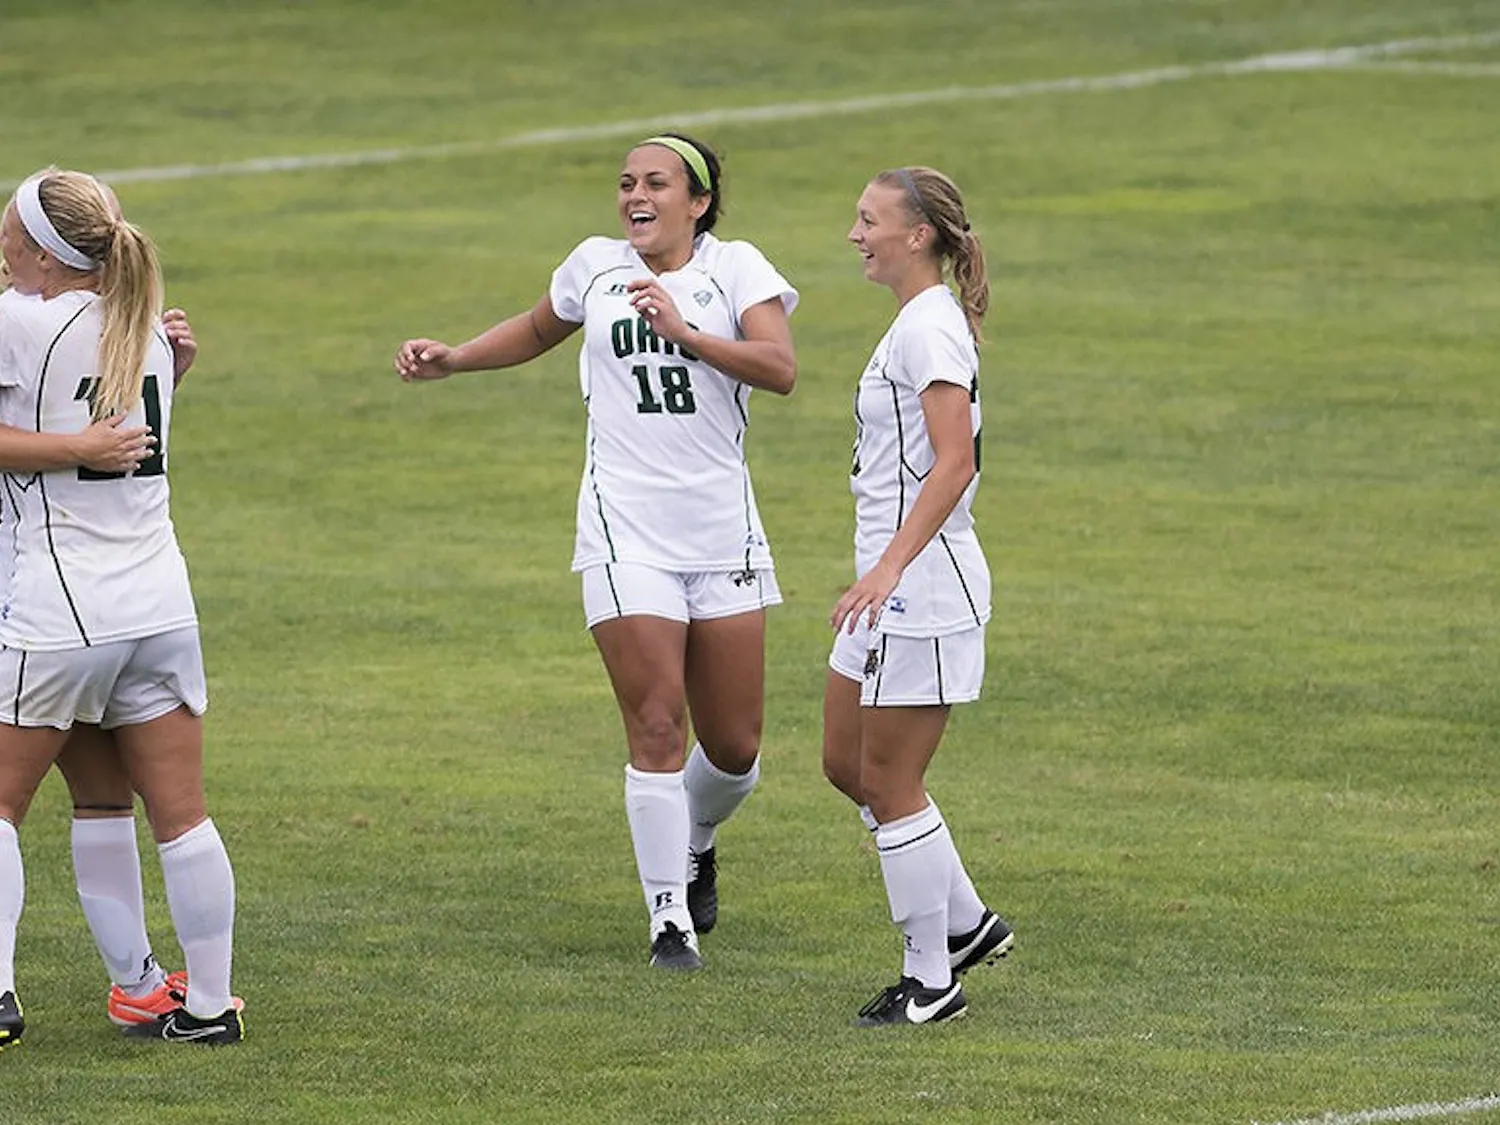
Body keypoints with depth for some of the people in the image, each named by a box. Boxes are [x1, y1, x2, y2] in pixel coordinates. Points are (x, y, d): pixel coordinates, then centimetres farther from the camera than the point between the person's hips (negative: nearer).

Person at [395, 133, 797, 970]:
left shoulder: (736, 268, 1)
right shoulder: (597, 266, 8)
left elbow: (781, 369, -14)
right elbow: (539, 329, 29)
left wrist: (686, 334, -24)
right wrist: (450, 361, 18)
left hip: (723, 534, 0)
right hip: (628, 533, 0)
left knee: (735, 749, 4)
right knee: (656, 728, -11)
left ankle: (695, 845, 37)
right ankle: (670, 916, -1)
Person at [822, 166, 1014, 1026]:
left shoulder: (931, 327, -16)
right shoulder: (921, 321, 14)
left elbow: (953, 462, -25)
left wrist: (889, 565, -31)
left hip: (921, 586, -10)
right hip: (895, 580, 10)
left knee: (890, 783, -3)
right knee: (848, 765, 16)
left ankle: (933, 982, 6)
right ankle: (968, 924, 25)